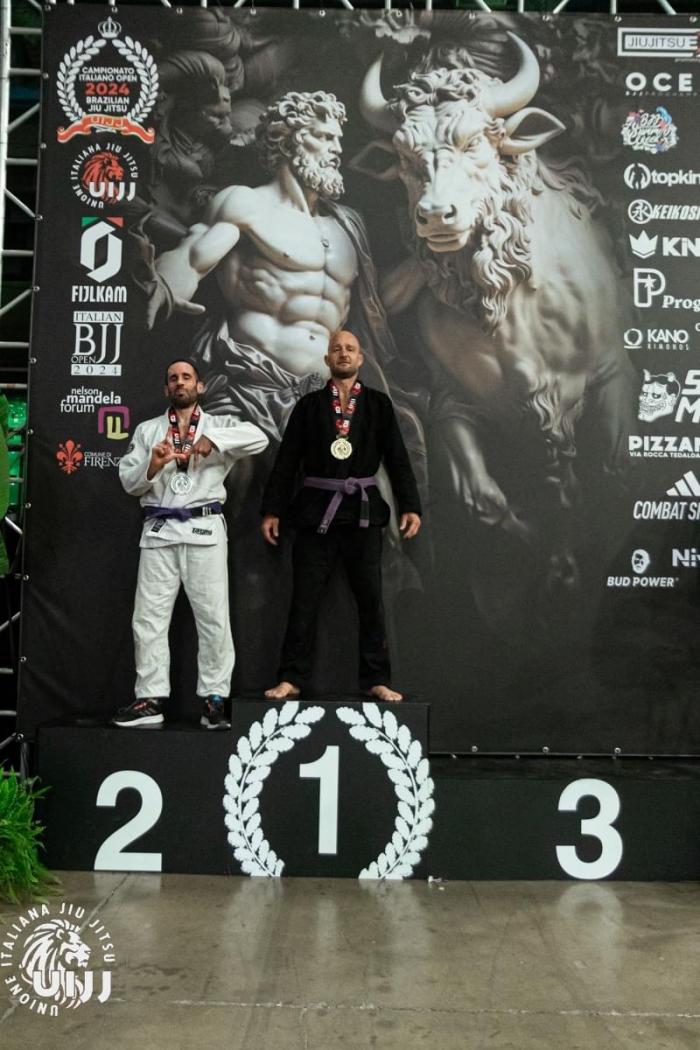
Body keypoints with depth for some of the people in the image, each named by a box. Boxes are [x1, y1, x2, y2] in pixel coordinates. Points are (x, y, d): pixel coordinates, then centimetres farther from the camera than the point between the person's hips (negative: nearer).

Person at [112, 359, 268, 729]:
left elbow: (259, 438, -8)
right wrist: (151, 466, -11)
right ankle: (150, 699, 12)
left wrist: (214, 439, -19)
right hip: (159, 530, 2)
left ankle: (214, 699, 6)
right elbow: (128, 481, 9)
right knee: (149, 617, 3)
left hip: (204, 530, -2)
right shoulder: (147, 430, 16)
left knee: (214, 618, -2)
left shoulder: (219, 425, 10)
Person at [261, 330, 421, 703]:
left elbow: (397, 458, 4)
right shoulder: (309, 404, 6)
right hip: (316, 511, 0)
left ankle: (376, 680, 13)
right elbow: (286, 460, 5)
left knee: (370, 599, 4)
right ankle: (291, 679, 11)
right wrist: (272, 510, 0)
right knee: (304, 599, 3)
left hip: (363, 512, 0)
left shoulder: (379, 404, 7)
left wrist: (410, 505, -5)